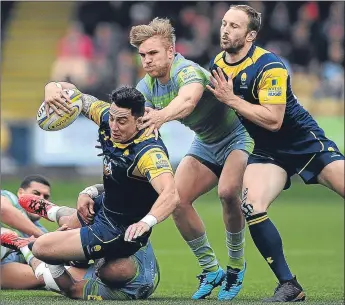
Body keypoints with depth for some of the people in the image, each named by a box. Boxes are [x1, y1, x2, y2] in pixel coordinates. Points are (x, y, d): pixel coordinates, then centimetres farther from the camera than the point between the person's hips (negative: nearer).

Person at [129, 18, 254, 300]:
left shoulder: (188, 72, -32)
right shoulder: (147, 86, -7)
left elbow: (188, 100, -56)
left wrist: (162, 116, -76)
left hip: (238, 137, -7)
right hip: (205, 144, 8)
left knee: (228, 191, -32)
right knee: (177, 199, -9)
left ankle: (236, 265, -11)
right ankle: (211, 269, 8)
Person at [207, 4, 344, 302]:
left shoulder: (269, 67, -22)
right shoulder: (216, 66, 0)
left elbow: (273, 120, -28)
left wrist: (231, 100, -27)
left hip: (306, 141, -4)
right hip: (267, 151, 4)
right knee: (252, 206, -20)